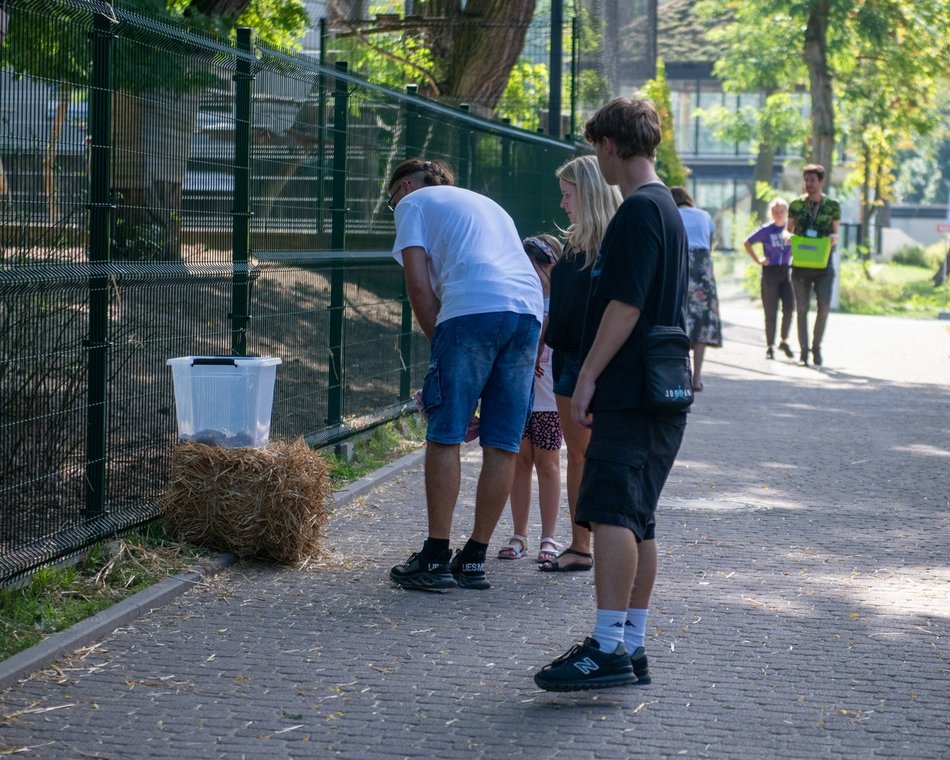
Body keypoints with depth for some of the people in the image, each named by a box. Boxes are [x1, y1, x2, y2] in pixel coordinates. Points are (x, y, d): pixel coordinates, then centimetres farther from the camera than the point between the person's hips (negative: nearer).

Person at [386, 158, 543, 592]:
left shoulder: (413, 202, 16)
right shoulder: (486, 203, 36)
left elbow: (419, 285, 3)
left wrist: (438, 343, 10)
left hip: (473, 310, -6)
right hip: (529, 311, 7)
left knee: (445, 437, -1)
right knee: (502, 445, 6)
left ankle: (436, 559, -2)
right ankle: (474, 560, 11)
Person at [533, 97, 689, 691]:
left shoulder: (639, 210, -11)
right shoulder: (668, 208, 21)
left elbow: (626, 304, -19)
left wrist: (589, 375, -15)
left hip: (630, 395, -10)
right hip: (659, 395, 10)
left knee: (610, 513, -14)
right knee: (636, 520, 10)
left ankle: (609, 648, -18)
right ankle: (632, 648, 14)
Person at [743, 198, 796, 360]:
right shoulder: (766, 230, -3)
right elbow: (747, 243, 8)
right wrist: (758, 260, 1)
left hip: (786, 271, 2)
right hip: (770, 272, -1)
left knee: (789, 307, -10)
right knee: (771, 313, 2)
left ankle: (784, 342, 7)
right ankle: (770, 347, 11)